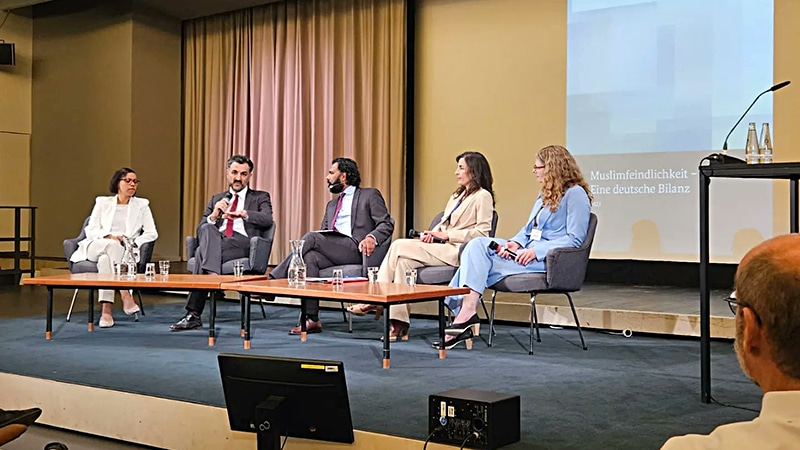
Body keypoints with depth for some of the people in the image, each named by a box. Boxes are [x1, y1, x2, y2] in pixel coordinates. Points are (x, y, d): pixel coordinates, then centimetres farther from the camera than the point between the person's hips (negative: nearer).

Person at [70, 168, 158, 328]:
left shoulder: (141, 205, 14)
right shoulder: (102, 202, 14)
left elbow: (152, 233, 6)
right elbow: (90, 230, 6)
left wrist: (134, 243, -13)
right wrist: (110, 237, -15)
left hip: (124, 253, 0)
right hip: (96, 247, 0)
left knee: (105, 259, -37)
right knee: (113, 245, -38)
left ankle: (106, 311, -47)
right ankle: (125, 296, -47)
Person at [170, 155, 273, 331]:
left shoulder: (260, 198, 18)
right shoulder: (216, 199, 27)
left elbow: (267, 219, -4)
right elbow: (200, 229, 16)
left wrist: (243, 214, -22)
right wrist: (214, 215, -6)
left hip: (243, 243, -3)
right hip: (216, 241, 3)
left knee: (203, 252, -31)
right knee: (208, 229, -34)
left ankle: (194, 315, -34)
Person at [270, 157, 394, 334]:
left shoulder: (370, 195, 13)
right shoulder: (332, 204, 33)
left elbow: (386, 224, 2)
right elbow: (323, 232, 25)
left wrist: (372, 237, -21)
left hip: (355, 250, -6)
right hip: (332, 252, 6)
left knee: (312, 238, -26)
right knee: (310, 257, -29)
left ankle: (274, 280, -21)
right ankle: (311, 319, -31)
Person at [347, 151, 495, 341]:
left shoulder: (483, 196, -1)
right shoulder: (457, 196, 27)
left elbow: (483, 232, -12)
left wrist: (447, 235, -13)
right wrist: (431, 233, 1)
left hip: (458, 252, -8)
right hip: (444, 248, 8)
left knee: (399, 247, -20)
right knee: (403, 260, -20)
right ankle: (399, 324, -23)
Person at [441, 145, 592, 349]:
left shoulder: (575, 193, -6)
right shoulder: (545, 194, 23)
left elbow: (575, 239, -13)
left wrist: (536, 251, -22)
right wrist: (516, 242, -2)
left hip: (548, 258, -9)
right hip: (528, 249, 9)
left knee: (480, 263, -21)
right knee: (477, 244, -14)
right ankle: (465, 312, -25)